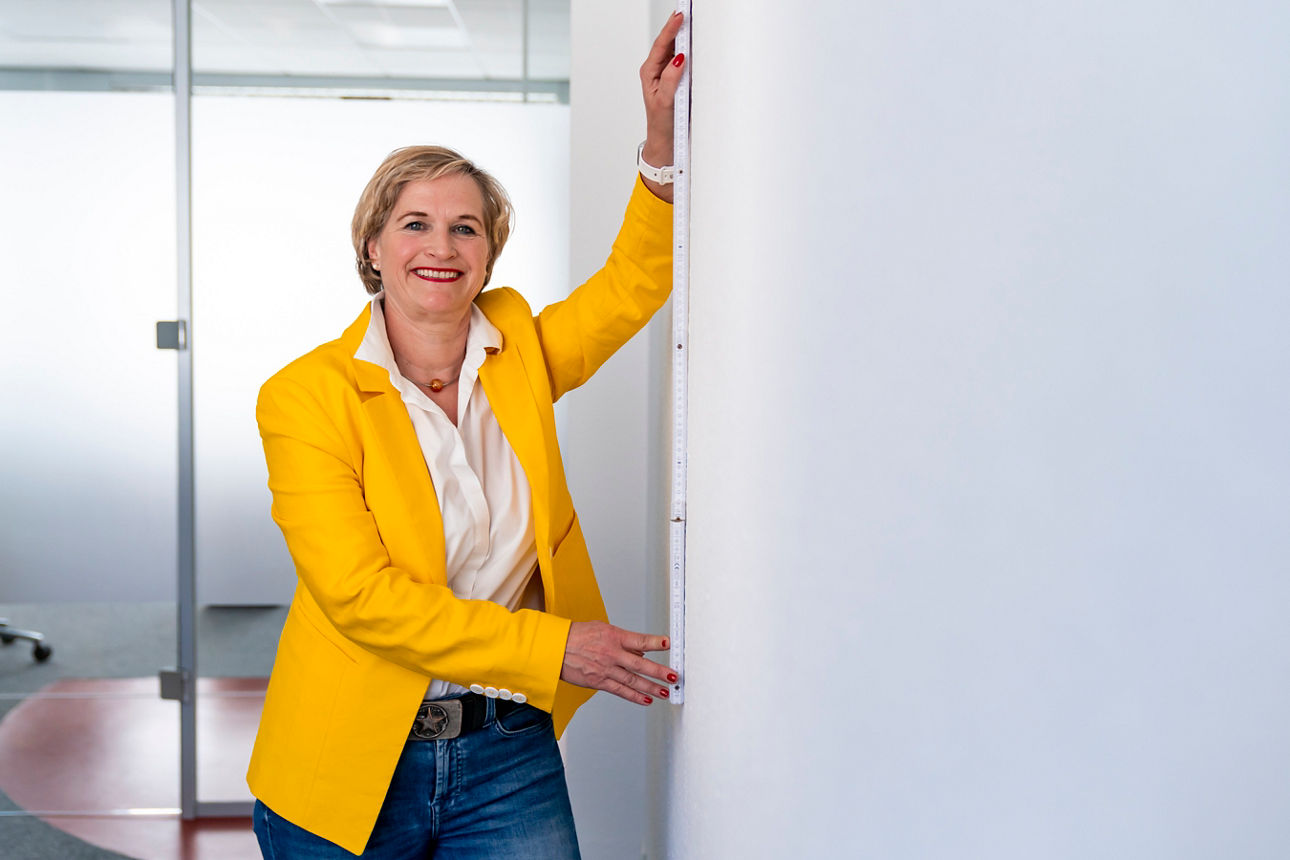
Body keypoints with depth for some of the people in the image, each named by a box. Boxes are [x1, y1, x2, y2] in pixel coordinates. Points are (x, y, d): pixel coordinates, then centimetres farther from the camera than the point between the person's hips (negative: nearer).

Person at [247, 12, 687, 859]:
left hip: (509, 755, 3)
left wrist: (662, 139, -8)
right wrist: (552, 647, -20)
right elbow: (360, 594, -18)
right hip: (352, 758, -3)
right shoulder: (306, 394, -11)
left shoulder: (518, 351, 5)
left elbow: (635, 284, 8)